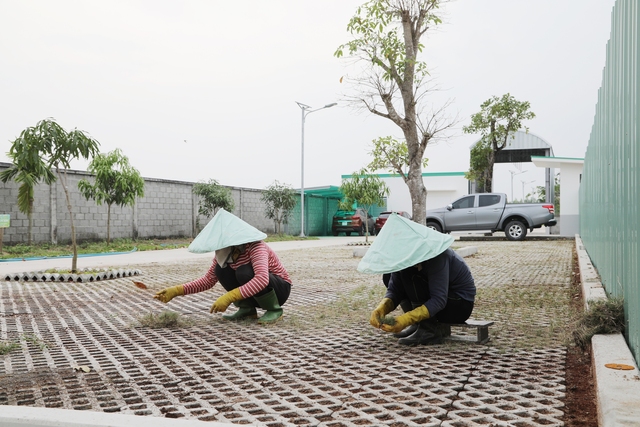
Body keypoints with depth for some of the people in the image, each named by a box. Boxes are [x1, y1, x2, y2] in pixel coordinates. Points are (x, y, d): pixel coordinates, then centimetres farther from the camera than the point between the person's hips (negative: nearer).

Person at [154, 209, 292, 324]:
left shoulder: (255, 247, -29)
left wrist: (229, 297, -49)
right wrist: (177, 290, -14)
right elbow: (209, 280, -3)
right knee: (220, 270, -12)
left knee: (244, 272, -33)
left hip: (279, 287, -6)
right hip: (256, 291, 7)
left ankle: (274, 309, -13)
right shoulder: (225, 254, -7)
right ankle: (247, 309, -1)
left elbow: (262, 279, -45)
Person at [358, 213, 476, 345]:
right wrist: (381, 309, -29)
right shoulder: (404, 255, -9)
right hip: (438, 297, 8)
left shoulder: (436, 254, -30)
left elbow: (438, 300, -34)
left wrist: (407, 319, -44)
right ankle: (421, 323, 0)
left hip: (461, 304, -8)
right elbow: (394, 290, -9)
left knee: (408, 274, -27)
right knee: (388, 276, -4)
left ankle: (430, 330, -19)